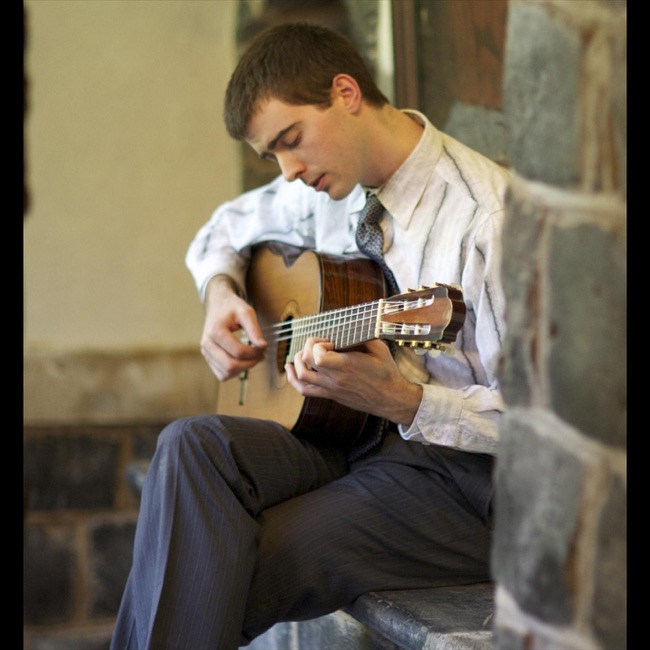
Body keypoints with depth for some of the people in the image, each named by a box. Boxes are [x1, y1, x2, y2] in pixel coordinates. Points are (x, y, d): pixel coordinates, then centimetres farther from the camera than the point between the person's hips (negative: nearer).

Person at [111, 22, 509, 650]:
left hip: (461, 473, -7)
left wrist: (399, 399, -31)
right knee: (191, 445, -23)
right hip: (346, 438, 7)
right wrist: (221, 291, 6)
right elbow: (223, 231, 29)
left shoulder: (488, 216, -16)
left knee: (222, 581, -24)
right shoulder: (330, 186, 9)